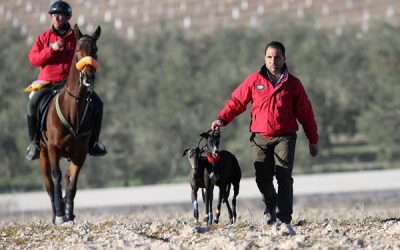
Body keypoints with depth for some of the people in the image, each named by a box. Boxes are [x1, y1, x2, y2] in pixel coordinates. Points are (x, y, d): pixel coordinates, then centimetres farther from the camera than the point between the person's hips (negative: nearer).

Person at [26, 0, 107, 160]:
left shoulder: (76, 38, 8)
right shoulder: (44, 38, 8)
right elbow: (33, 59, -1)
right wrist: (51, 49, -15)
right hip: (48, 83, -1)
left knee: (97, 103, -16)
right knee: (33, 103, -30)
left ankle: (93, 141, 0)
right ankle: (34, 142, -12)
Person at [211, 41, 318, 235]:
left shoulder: (293, 84, 4)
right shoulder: (254, 80, 5)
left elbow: (305, 113, 9)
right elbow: (237, 101, 6)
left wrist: (313, 140, 10)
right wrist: (222, 119, -10)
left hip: (284, 138, -1)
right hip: (260, 138, 1)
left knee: (284, 177, -15)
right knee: (263, 179, 2)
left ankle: (284, 220, -19)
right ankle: (270, 205, 34)